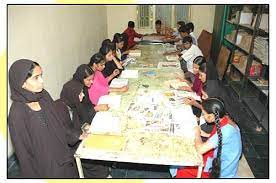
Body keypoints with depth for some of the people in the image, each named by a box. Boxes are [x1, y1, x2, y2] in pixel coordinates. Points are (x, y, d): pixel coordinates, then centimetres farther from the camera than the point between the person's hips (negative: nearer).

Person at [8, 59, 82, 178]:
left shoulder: (44, 96, -8)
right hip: (46, 167, -6)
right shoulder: (17, 113, -26)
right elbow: (23, 151, -17)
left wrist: (75, 137, 12)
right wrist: (35, 175, -8)